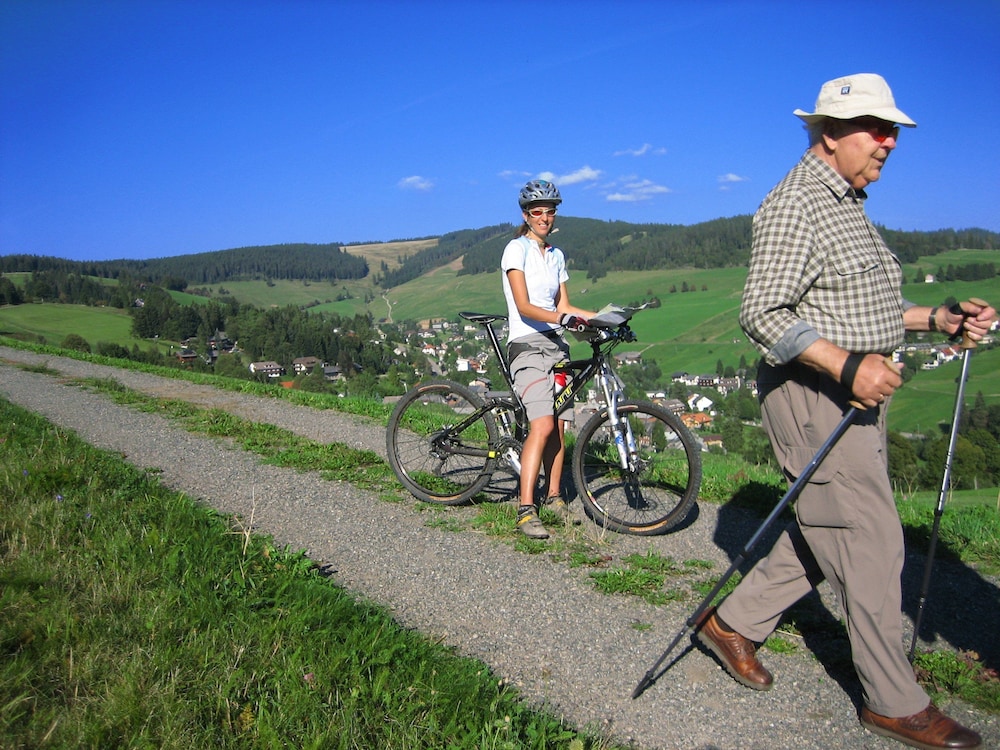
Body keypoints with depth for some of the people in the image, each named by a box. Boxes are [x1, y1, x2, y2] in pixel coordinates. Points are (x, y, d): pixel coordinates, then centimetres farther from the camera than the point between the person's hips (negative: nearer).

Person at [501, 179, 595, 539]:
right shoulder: (517, 249, -5)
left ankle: (554, 497, 18)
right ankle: (526, 510, -15)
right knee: (542, 426, -19)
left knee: (558, 426, 4)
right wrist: (560, 317, -32)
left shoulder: (556, 255, 16)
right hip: (527, 345, -7)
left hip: (555, 345, 7)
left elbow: (564, 306, 15)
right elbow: (523, 306, -16)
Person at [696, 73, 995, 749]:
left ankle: (734, 622, 28)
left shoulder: (848, 203, 19)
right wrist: (846, 365, -29)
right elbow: (762, 313, -22)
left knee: (824, 536, 15)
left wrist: (940, 317, 10)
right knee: (871, 545, -2)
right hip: (814, 396, -10)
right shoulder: (795, 204, -14)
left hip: (855, 394, 10)